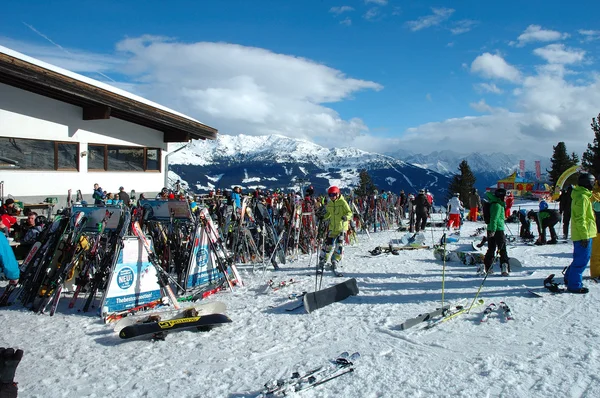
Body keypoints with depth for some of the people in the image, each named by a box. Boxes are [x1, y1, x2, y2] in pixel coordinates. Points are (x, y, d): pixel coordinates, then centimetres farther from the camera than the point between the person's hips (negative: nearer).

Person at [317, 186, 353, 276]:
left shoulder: (343, 202, -9)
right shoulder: (329, 204, 7)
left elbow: (349, 212, -9)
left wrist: (346, 217, -28)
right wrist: (323, 217, 5)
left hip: (342, 227, -4)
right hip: (332, 227, 4)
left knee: (339, 247, -8)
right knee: (327, 245, 4)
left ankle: (334, 265, 3)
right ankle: (321, 264, 16)